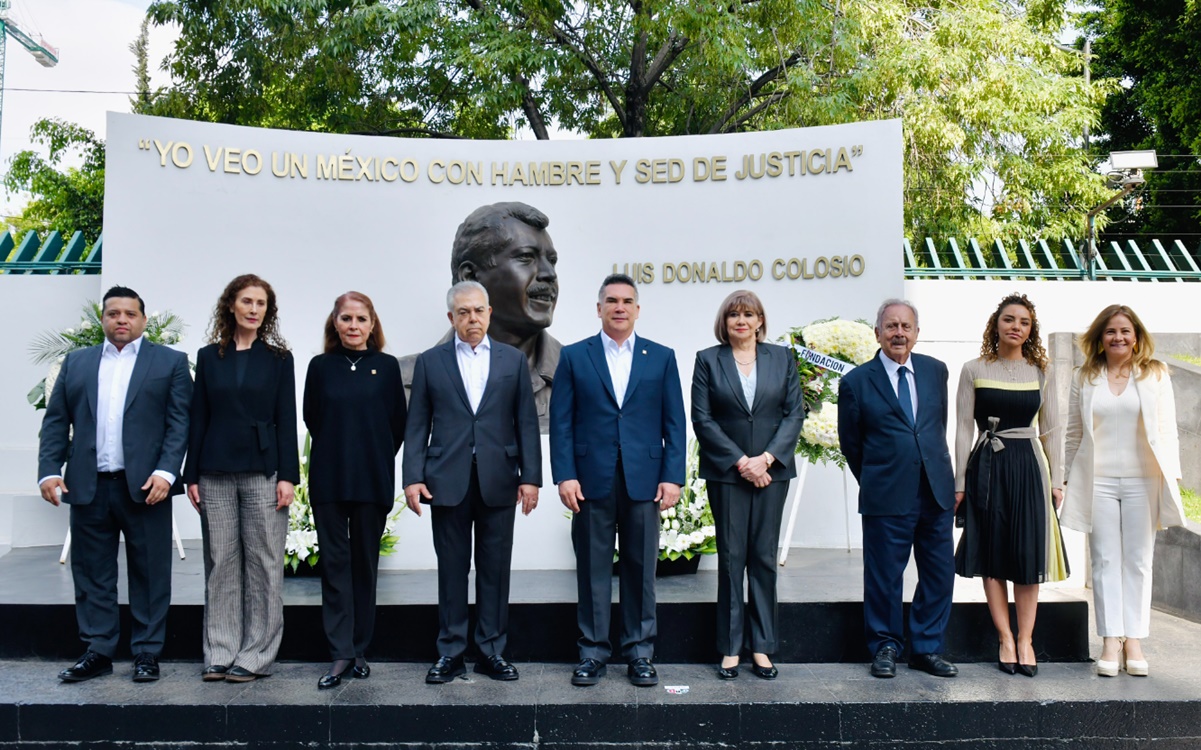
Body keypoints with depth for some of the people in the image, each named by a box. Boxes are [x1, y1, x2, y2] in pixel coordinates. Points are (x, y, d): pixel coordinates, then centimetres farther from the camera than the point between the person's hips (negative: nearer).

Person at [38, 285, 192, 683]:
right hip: (88, 485, 3)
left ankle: (147, 653, 13)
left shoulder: (171, 362, 5)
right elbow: (56, 421, 11)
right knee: (92, 572, 8)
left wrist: (166, 472, -14)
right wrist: (49, 470, -2)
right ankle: (97, 651, 19)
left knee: (149, 572, 3)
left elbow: (179, 423, -3)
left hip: (145, 485, -3)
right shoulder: (76, 362, 15)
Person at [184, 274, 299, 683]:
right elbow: (198, 419, 8)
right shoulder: (208, 357, 9)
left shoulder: (278, 358, 4)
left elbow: (286, 420, 1)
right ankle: (220, 653, 15)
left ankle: (255, 656, 9)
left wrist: (287, 476, -7)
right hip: (216, 473, 2)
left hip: (262, 472, -2)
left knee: (263, 564, 0)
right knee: (220, 563, 5)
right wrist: (192, 475, 3)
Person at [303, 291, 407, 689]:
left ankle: (360, 650, 16)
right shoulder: (320, 366, 4)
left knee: (365, 562, 7)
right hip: (329, 479, 1)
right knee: (335, 562, 1)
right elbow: (312, 419, 9)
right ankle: (341, 653, 5)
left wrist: (375, 458, 6)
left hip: (373, 480, 0)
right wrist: (338, 453, 9)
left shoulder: (387, 367, 2)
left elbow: (398, 424, 4)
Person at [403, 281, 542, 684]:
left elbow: (526, 422, 5)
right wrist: (413, 478, -4)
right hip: (448, 481, 0)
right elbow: (417, 425, 5)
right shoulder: (430, 362, 7)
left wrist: (531, 476, -2)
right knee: (452, 570, 6)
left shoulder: (513, 359, 8)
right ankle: (450, 652, 17)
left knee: (495, 569, 6)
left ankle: (491, 650, 18)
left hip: (499, 481, 1)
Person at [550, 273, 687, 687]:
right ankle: (592, 652, 18)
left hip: (644, 480, 1)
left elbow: (674, 423, 5)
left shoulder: (661, 357, 8)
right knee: (593, 570, 6)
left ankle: (639, 652, 20)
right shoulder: (574, 356, 6)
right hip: (592, 481, 0)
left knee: (640, 570, 8)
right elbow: (561, 422, 2)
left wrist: (672, 477, -4)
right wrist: (565, 475, -7)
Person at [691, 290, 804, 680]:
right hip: (726, 472, -1)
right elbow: (702, 418, -3)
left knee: (764, 557, 5)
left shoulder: (782, 358, 8)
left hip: (771, 469, 1)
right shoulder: (707, 360, 4)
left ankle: (762, 647, 14)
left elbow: (794, 413, 3)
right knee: (731, 557, 2)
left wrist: (766, 458, -10)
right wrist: (741, 462, -10)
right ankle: (730, 649, 10)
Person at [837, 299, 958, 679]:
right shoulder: (856, 382, -4)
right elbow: (850, 444, 4)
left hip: (937, 492, 4)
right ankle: (884, 648, 23)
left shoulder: (935, 370, 8)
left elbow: (939, 425, 18)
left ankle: (927, 649, 25)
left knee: (939, 574, 9)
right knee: (884, 577, 5)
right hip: (887, 499, -4)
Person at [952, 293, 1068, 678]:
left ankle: (1025, 639, 10)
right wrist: (959, 482, -2)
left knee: (1028, 556, 1)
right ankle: (1005, 639, 12)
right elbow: (964, 429, 1)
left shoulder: (1041, 374, 7)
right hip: (986, 467, -1)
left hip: (1027, 466, 1)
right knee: (991, 555, 3)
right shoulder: (974, 371, 2)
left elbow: (1049, 431, 9)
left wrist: (1056, 481, 5)